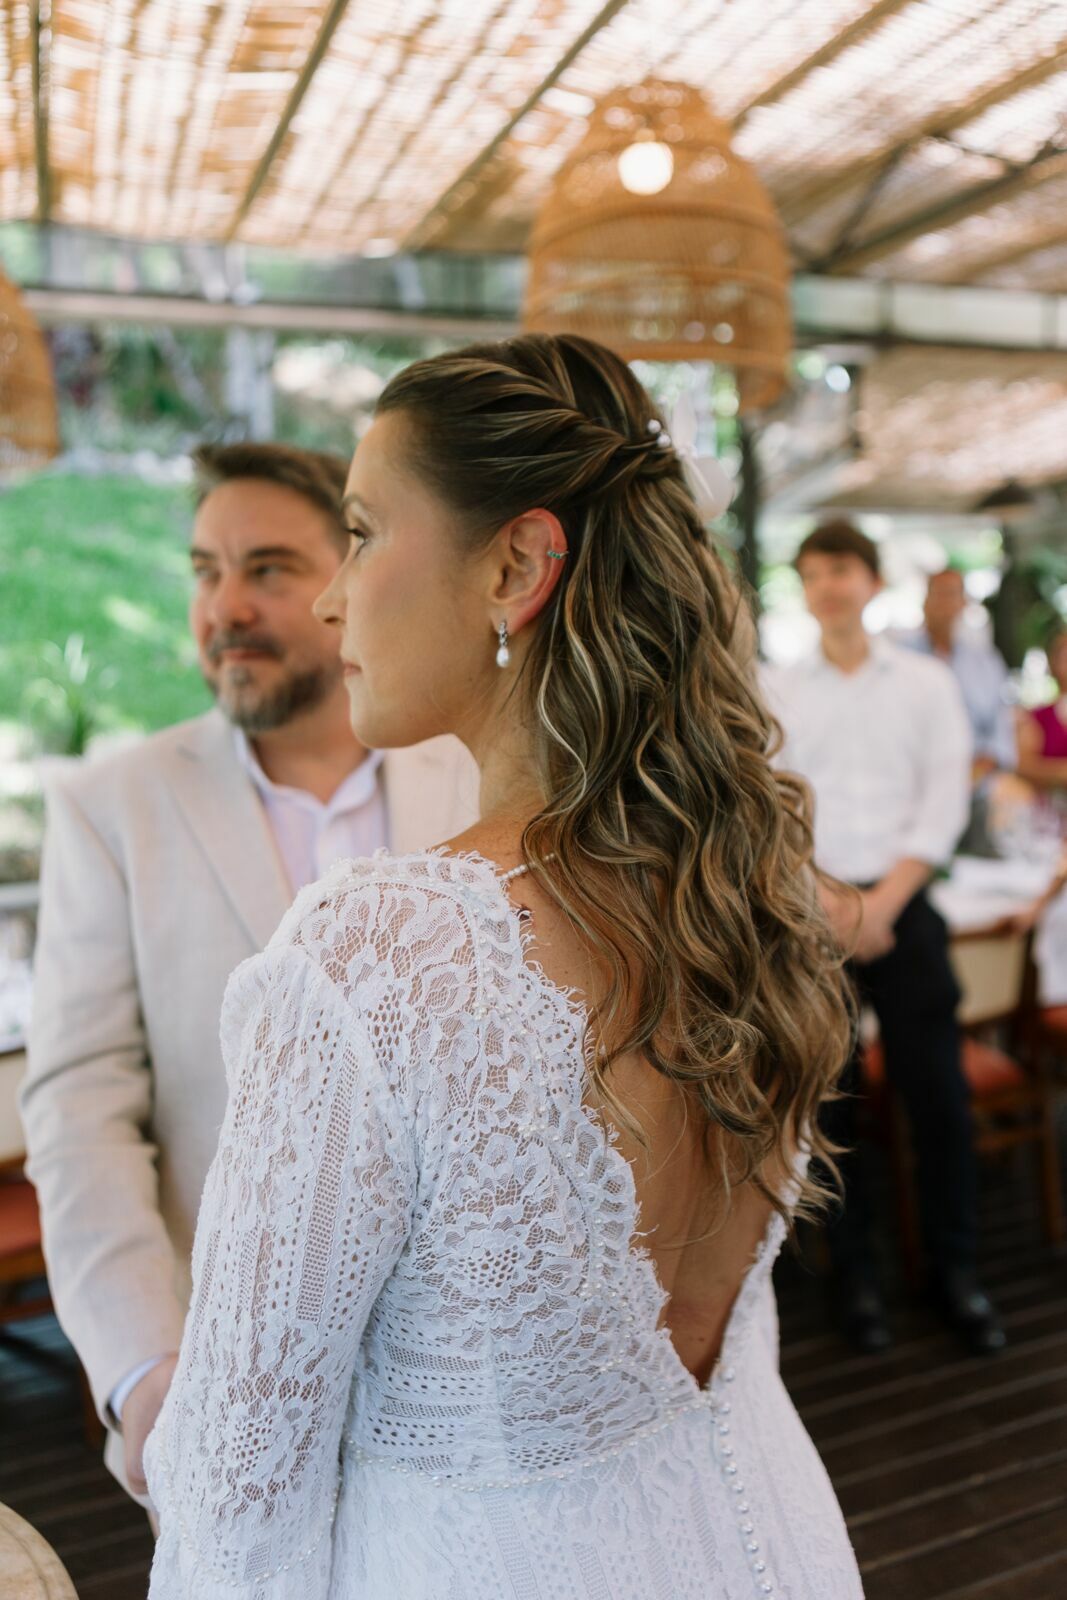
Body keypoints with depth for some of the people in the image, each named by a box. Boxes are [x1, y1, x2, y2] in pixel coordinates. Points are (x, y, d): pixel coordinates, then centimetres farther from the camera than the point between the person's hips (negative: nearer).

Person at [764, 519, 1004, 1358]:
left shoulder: (927, 683, 6)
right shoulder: (775, 690, 5)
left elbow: (945, 803, 0)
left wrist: (884, 902, -10)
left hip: (903, 906, 0)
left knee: (939, 1092, 2)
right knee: (829, 1097, 6)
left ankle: (956, 1269, 19)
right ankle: (854, 1272, 20)